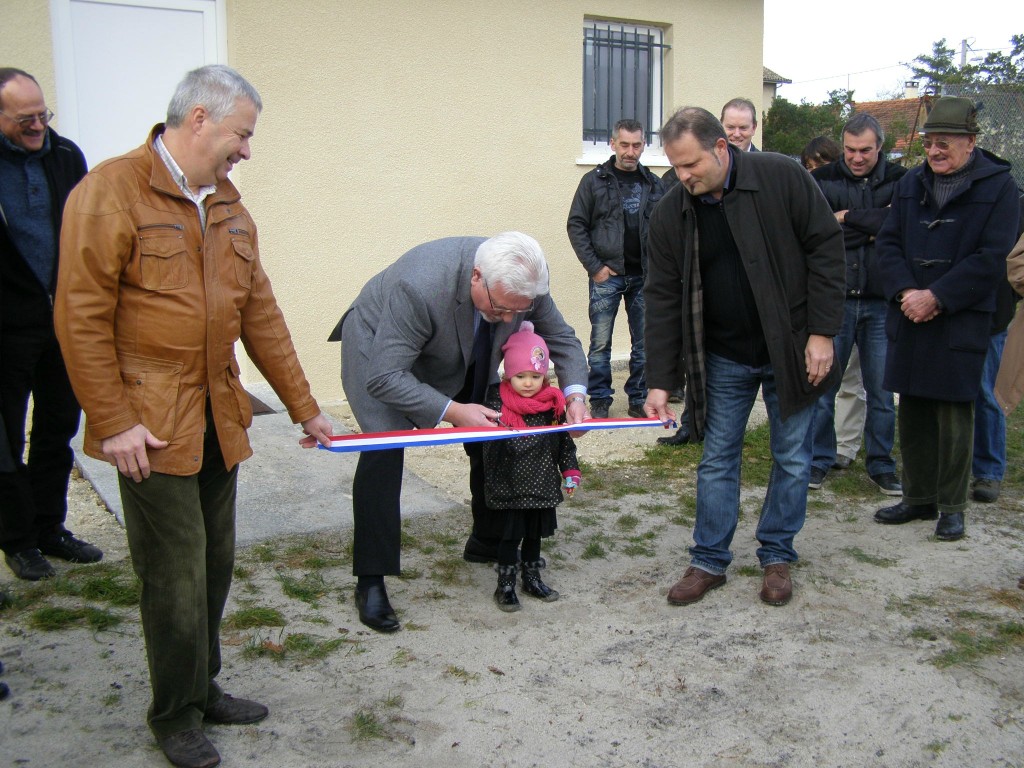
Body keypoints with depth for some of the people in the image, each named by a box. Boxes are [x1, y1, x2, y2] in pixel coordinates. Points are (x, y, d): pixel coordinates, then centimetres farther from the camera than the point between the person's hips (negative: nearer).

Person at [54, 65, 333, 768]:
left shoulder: (228, 206, 12)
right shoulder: (111, 193, -10)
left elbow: (259, 313, 14)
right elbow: (82, 320, -13)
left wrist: (304, 407, 15)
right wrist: (112, 423, -15)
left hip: (220, 421, 7)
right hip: (151, 427, -7)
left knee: (216, 566, 15)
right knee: (177, 578, 2)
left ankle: (204, 690, 34)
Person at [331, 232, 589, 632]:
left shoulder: (522, 283, -26)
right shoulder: (420, 286, -44)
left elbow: (561, 338, -9)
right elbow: (384, 377, -41)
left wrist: (575, 393, -27)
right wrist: (451, 411, -47)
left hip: (462, 357, 6)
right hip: (379, 347, -6)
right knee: (384, 449, -22)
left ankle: (487, 543, 27)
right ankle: (370, 583, -12)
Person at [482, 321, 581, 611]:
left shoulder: (553, 404, 1)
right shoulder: (497, 405, -11)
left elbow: (564, 441, 9)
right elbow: (490, 446, -11)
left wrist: (570, 471, 6)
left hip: (543, 484, 4)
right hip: (510, 487, -4)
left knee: (535, 533, 17)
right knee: (510, 536, 3)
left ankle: (532, 578, 34)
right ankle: (505, 586, 17)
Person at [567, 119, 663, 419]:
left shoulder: (653, 184, 9)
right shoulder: (594, 181, 1)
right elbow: (576, 225, 0)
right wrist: (595, 267, -7)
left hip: (644, 277, 3)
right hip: (606, 276, -3)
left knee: (644, 343, 7)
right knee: (601, 343, 1)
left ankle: (638, 399, 19)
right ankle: (600, 401, 12)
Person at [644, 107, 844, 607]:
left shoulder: (782, 178, -13)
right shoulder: (671, 215, -6)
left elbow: (825, 248, -9)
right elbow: (663, 300, -4)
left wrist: (822, 332, -13)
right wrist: (660, 381, -8)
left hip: (789, 351, -2)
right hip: (723, 359, 2)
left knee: (792, 459, 8)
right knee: (716, 460, 7)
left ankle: (777, 557, 25)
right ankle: (709, 561, 20)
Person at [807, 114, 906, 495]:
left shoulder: (900, 181, 3)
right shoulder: (821, 180, 2)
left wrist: (849, 218, -12)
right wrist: (873, 228, -10)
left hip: (881, 302, 1)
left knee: (881, 389, 8)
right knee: (822, 384, 5)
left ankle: (881, 464, 22)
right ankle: (818, 460, 19)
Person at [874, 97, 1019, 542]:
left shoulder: (998, 186, -2)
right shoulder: (911, 184, 12)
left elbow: (990, 259, -10)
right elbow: (888, 243, 7)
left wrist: (936, 297, -15)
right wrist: (905, 292, -10)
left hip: (961, 321, -4)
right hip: (909, 319, 5)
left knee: (954, 415, 1)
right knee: (912, 412, 10)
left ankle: (952, 506, 14)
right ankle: (918, 499, 23)